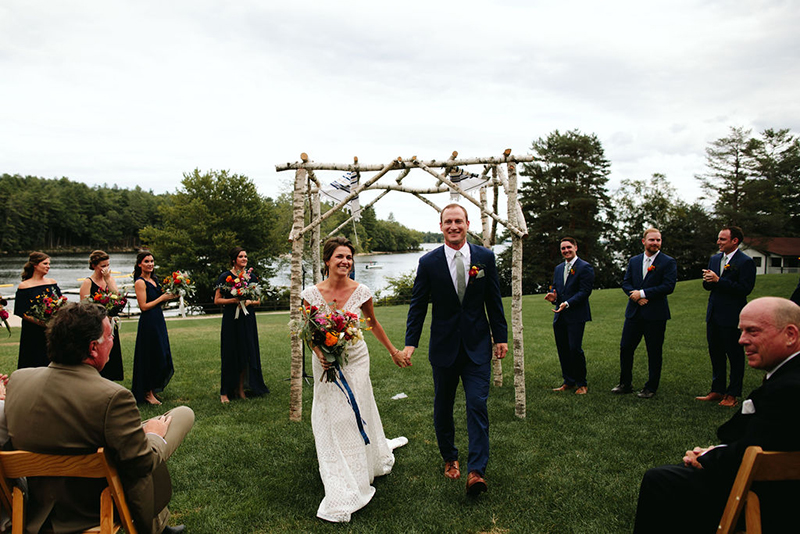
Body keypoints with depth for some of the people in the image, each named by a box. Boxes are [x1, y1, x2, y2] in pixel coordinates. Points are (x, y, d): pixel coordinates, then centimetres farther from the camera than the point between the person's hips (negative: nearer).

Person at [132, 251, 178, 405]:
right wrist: (163, 297, -14)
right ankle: (148, 393, 11)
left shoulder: (153, 279, 12)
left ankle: (153, 389, 27)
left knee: (161, 356, 13)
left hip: (158, 321, 9)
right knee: (150, 357, -1)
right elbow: (144, 306, -17)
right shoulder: (140, 282, -13)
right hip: (148, 322, -9)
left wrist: (169, 297, 4)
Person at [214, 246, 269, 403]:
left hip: (248, 320, 4)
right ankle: (225, 392, 7)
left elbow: (258, 300, 12)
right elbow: (217, 300, -2)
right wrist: (234, 300, -15)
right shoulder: (226, 277, -1)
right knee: (230, 355, -2)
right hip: (231, 320, -4)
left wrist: (250, 302, -9)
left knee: (246, 354, 4)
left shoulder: (252, 277, 9)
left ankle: (240, 389, 16)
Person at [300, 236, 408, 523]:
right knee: (331, 418, 5)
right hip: (326, 362, 1)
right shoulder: (312, 293, -11)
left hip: (355, 358, 0)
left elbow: (373, 323, 6)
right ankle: (341, 488, 24)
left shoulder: (361, 291, -10)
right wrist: (320, 353, -18)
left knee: (356, 413, 5)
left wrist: (394, 351, 14)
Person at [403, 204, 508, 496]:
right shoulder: (428, 262, -3)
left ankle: (476, 471, 1)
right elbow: (418, 305, 0)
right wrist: (410, 342, -6)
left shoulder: (485, 257, 1)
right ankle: (450, 459, 31)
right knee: (443, 406, 11)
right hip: (443, 346, 1)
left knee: (477, 405, -5)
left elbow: (494, 301, 6)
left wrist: (501, 336, 6)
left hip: (477, 346, 0)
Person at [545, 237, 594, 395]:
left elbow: (585, 291, -13)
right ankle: (568, 382, 22)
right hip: (560, 316, 7)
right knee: (562, 349, 10)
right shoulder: (558, 268, 17)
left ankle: (582, 384, 7)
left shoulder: (585, 267, -6)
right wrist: (553, 296, -3)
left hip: (576, 316, -7)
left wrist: (567, 303, -22)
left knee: (575, 349, -8)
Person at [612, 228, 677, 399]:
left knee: (654, 353, 4)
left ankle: (651, 388, 17)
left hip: (655, 314, -4)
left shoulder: (668, 262, -3)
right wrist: (636, 297, -11)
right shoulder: (634, 261, 11)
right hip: (634, 312, 4)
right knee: (625, 348, 6)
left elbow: (668, 286, -13)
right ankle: (625, 384, 20)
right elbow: (626, 283, 8)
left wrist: (642, 293, -15)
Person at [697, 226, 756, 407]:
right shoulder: (714, 259, 12)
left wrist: (718, 280, -21)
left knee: (735, 355, 4)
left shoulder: (746, 262, -10)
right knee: (715, 354, 14)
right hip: (714, 315, 7)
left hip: (732, 317, -7)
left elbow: (745, 289, -19)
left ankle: (733, 394, 14)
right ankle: (717, 391, 25)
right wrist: (707, 280, -9)